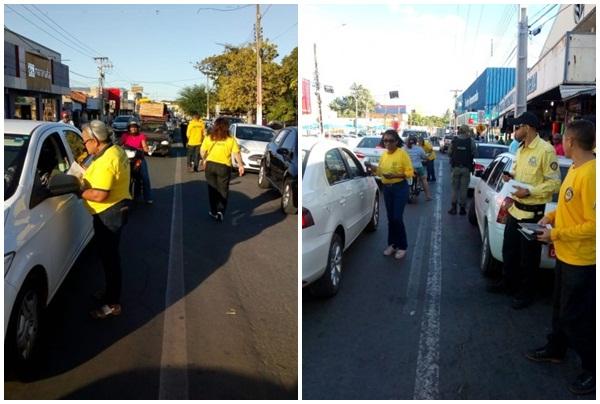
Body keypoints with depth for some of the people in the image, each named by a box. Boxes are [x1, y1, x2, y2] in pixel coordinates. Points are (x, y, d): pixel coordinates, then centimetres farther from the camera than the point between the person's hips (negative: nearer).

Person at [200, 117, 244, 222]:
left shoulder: (209, 138, -1)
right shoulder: (230, 139, -6)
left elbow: (202, 151, 0)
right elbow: (236, 153, -10)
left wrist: (204, 160, 17)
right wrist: (240, 165, -1)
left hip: (210, 165, 2)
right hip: (224, 167, -2)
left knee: (212, 189, 15)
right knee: (223, 190, 8)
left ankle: (214, 211, 21)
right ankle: (220, 211, -8)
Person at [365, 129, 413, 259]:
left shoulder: (402, 153, -11)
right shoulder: (384, 155, 7)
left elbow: (410, 172, -13)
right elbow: (380, 171, 14)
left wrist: (395, 175, -25)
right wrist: (372, 168, -6)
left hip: (400, 188, -6)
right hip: (387, 188, 6)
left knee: (397, 218, -7)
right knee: (390, 218, 11)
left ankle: (402, 246, 7)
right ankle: (392, 244, 23)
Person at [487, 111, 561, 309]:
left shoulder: (545, 150, -17)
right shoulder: (521, 149, 10)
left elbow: (554, 182, -19)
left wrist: (529, 191, -25)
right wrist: (511, 176, 2)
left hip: (532, 213, -8)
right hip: (515, 209, 9)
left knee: (529, 256, 7)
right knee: (509, 250, 20)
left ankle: (526, 293, 22)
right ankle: (508, 283, 38)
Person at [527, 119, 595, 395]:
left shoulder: (590, 174, -27)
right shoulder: (575, 168, 4)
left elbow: (593, 224, -27)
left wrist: (555, 234, -21)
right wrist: (552, 216, 5)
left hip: (582, 260, -10)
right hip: (565, 254, 10)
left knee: (576, 317, 4)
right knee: (561, 308, 24)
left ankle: (592, 369, 22)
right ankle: (555, 349, 42)